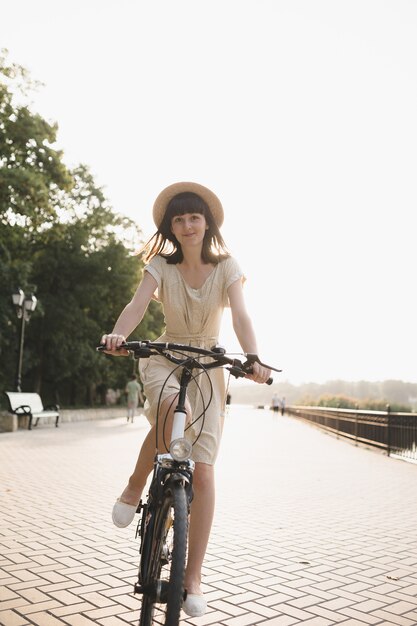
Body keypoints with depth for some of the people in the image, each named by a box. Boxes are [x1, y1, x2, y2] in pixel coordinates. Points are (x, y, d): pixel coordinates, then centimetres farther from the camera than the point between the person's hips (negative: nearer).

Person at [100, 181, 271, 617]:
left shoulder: (225, 266, -7)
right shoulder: (161, 266, -6)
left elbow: (240, 316, -20)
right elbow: (137, 305, -22)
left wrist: (253, 359, -40)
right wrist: (117, 335, -44)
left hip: (208, 367, 0)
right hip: (164, 358, 0)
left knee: (203, 472, -9)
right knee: (174, 412, -38)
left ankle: (192, 580, 3)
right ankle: (135, 486, -9)